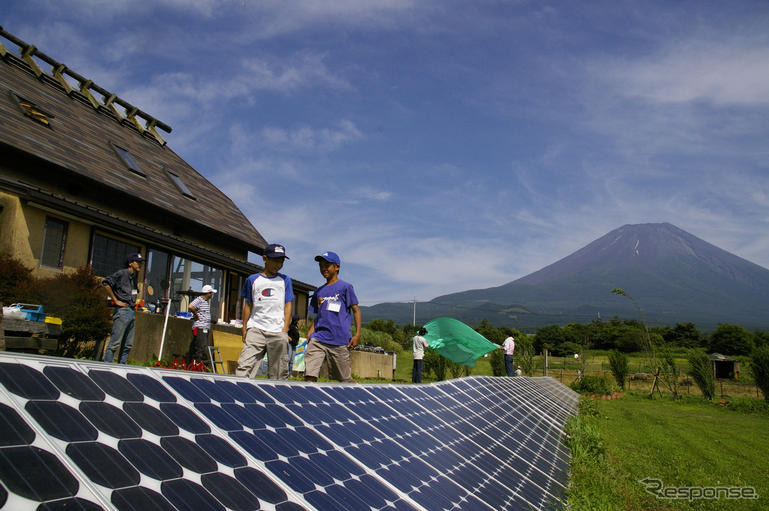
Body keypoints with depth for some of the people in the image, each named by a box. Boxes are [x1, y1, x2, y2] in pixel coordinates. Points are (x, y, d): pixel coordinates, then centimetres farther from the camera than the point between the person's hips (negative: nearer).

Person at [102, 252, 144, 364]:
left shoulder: (134, 277, 20)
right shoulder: (121, 273, -5)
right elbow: (105, 283, -16)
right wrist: (116, 301, -14)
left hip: (132, 312, 8)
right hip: (122, 311, -8)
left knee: (128, 345, 9)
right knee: (115, 343, -8)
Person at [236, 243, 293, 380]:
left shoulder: (285, 280, 11)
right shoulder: (252, 279, 11)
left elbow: (288, 306, 8)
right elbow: (248, 305, 14)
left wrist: (285, 330, -1)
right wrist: (244, 328, 8)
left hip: (278, 331, 0)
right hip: (255, 329, 0)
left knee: (278, 371, -1)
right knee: (245, 365, -12)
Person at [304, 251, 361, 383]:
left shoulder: (345, 287, 3)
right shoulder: (319, 291, 19)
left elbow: (356, 310, 1)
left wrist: (357, 334, -7)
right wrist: (310, 332, 7)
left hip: (339, 342, -4)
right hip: (317, 340, 4)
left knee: (345, 379, 5)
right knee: (309, 376, -10)